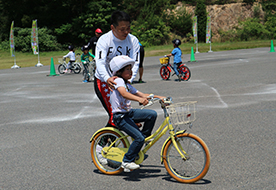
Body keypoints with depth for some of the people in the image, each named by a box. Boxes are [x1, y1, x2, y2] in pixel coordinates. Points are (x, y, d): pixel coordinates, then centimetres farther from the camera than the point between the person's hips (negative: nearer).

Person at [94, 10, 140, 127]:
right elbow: (100, 62, -26)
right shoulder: (104, 40, -15)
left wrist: (128, 80, -30)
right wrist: (107, 78, -45)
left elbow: (135, 63, -13)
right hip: (103, 82, -4)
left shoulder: (133, 41, -6)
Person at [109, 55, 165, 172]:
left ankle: (145, 137, 11)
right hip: (120, 116, -9)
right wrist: (139, 99, -47)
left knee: (152, 114, -5)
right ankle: (127, 161, -3)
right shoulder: (118, 80, -13)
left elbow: (142, 95, 15)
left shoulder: (127, 85, 16)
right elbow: (123, 93, -33)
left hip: (129, 112, 9)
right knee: (139, 138, -18)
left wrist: (159, 97, 5)